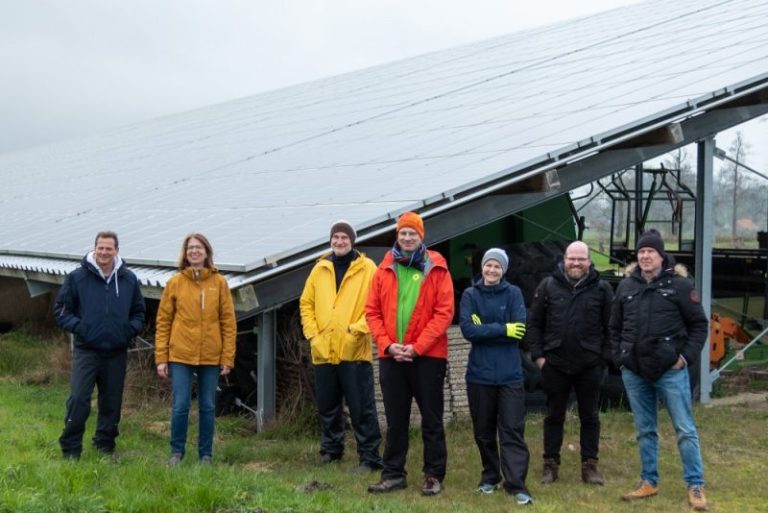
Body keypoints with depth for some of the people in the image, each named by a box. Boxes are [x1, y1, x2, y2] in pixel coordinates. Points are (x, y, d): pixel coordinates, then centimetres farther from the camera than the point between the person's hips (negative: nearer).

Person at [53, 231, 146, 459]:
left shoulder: (129, 279, 6)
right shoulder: (77, 277, -2)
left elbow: (139, 312, 16)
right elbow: (61, 309, 3)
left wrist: (131, 329, -2)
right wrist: (77, 327, -12)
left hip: (117, 352, 3)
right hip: (86, 350, -3)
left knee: (112, 402, 10)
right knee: (78, 399, -12)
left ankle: (105, 445, 25)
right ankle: (70, 449, 0)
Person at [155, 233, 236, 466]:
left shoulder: (219, 282, 3)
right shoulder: (175, 283, 2)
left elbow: (228, 322, 3)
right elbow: (163, 322, 3)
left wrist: (228, 357, -2)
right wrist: (161, 358, -2)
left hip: (211, 357, 1)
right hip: (180, 355, -1)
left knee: (208, 407, 8)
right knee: (180, 406, -1)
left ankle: (206, 454, 20)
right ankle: (177, 452, 17)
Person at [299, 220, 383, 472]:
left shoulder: (367, 268, -1)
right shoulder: (320, 269, 11)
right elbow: (306, 303, 13)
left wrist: (359, 328, -16)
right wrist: (312, 333, 2)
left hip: (354, 351, -5)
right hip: (323, 350, 5)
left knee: (361, 407, -2)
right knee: (327, 405, 15)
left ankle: (369, 457, 5)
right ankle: (331, 449, 31)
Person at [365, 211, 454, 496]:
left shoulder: (437, 269, -2)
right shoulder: (385, 269, 7)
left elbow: (444, 312, -8)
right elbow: (372, 311, 5)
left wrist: (417, 346, -15)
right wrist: (387, 344, -8)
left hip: (428, 356, -3)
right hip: (391, 356, 3)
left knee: (431, 419, 6)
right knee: (395, 420, 11)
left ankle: (434, 476, 15)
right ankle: (393, 474, 19)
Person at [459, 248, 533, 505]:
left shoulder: (513, 293, 2)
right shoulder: (470, 295, 2)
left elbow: (518, 330, -10)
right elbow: (467, 330, -11)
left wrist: (484, 330, -12)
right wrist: (502, 329, -16)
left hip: (510, 374, -1)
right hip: (479, 374, 1)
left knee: (512, 430, -4)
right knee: (484, 431, 11)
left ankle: (516, 484, -3)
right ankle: (490, 477, 27)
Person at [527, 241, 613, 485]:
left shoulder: (602, 289, 1)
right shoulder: (548, 286, 2)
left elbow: (609, 327, 3)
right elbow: (534, 323, 4)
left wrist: (605, 357, -4)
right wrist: (538, 355, -2)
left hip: (590, 366, 0)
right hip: (555, 364, 0)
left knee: (590, 417, 8)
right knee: (554, 416, 10)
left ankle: (590, 465, 18)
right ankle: (550, 464, 19)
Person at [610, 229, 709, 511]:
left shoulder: (680, 284, -5)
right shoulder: (626, 286, 7)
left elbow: (699, 324, -1)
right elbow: (615, 327, 16)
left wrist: (687, 357, -9)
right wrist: (620, 357, 6)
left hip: (671, 371, -4)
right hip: (634, 372, 4)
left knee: (685, 430, 0)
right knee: (645, 431, 13)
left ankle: (695, 486, 7)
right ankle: (649, 482, 23)